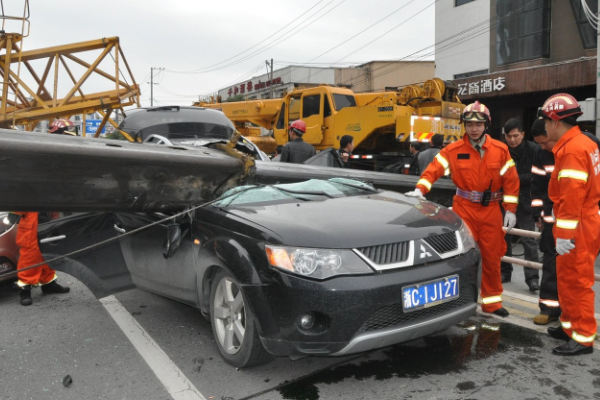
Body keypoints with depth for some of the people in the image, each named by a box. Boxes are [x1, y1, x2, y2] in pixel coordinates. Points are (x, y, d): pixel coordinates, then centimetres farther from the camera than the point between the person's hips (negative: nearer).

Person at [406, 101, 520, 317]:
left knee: (491, 257, 11)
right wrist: (420, 189, -25)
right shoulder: (453, 150, -3)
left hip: (491, 210, 2)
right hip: (464, 208, -2)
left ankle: (491, 301, 27)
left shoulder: (500, 150, 0)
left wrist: (510, 210, -1)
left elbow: (511, 180, 2)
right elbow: (434, 169, -9)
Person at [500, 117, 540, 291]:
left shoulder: (534, 150, -8)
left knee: (528, 239, -2)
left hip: (525, 201, -3)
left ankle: (532, 277, 5)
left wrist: (517, 179, -16)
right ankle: (504, 272, 25)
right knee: (503, 237, 11)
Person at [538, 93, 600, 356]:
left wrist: (564, 233, -23)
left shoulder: (572, 149, -19)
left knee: (575, 282, -1)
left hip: (577, 229, -10)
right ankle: (570, 326, 30)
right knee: (568, 279, 18)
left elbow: (571, 196, -25)